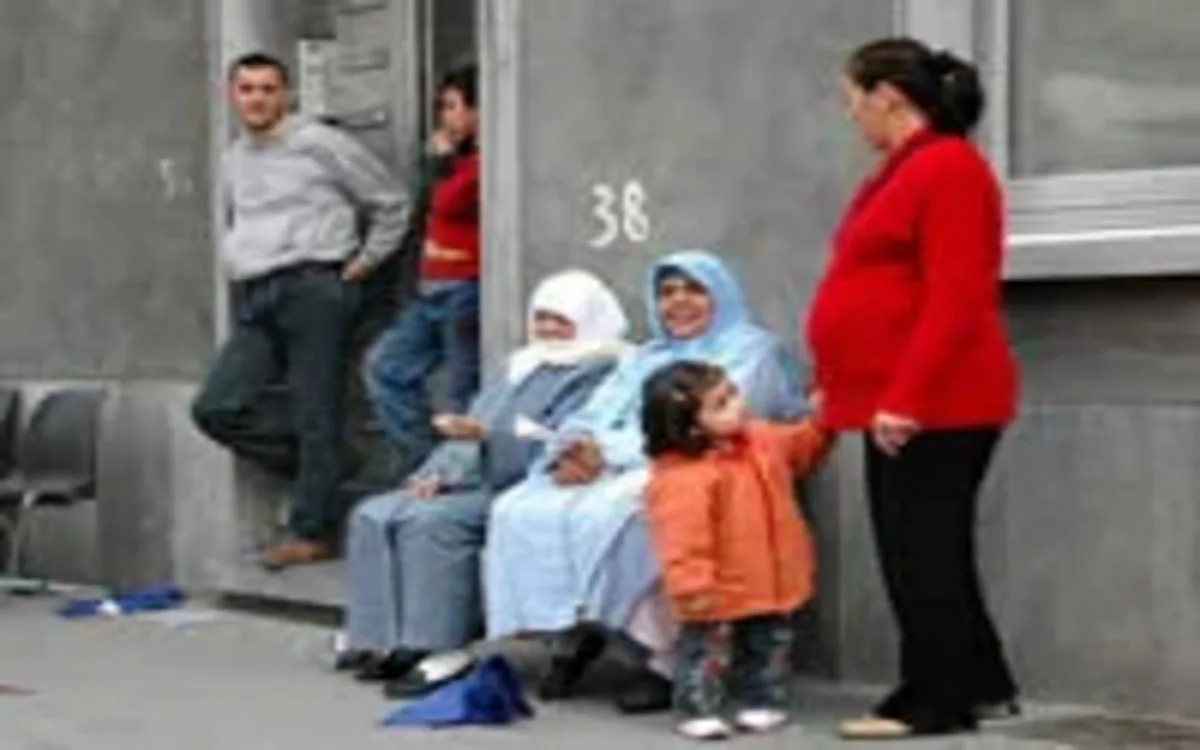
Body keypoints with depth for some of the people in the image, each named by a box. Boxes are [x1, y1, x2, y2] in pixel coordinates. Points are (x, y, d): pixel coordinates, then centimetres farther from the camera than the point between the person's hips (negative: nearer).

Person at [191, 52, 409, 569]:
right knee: (216, 408, -6)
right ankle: (310, 463, 10)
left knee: (315, 415, -6)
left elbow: (390, 203, 4)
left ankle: (312, 533, 0)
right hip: (256, 300, 7)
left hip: (313, 289, -7)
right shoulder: (233, 160, 19)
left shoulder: (318, 144, -1)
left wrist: (365, 261, 2)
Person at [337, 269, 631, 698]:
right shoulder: (522, 367, 27)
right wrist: (438, 472, 7)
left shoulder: (594, 374, -2)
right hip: (468, 483, 9)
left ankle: (441, 650, -28)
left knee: (431, 522, -31)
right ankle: (381, 639, -11)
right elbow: (471, 424, 25)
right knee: (373, 517, -8)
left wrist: (487, 436, -26)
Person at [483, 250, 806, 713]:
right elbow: (594, 416, 17)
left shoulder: (750, 351, 5)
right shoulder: (646, 358, 29)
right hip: (615, 473, 7)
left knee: (610, 514, -37)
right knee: (522, 511, -18)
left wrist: (610, 451, -14)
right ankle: (568, 637, -16)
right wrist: (575, 448, -9)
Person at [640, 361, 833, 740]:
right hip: (721, 591, -7)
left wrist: (821, 420, 7)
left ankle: (762, 702, 31)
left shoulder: (763, 440, 0)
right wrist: (693, 585, -32)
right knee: (708, 648, 4)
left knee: (769, 645, 17)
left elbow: (801, 449, 20)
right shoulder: (681, 478, -26)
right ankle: (699, 711, 14)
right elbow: (684, 538, -29)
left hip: (772, 582, 7)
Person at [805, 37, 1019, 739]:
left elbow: (955, 302, -21)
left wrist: (905, 399, -23)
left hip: (934, 406, -10)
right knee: (918, 549, 13)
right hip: (898, 402, 10)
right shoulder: (908, 170, 16)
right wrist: (839, 387, 21)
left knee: (924, 550, -3)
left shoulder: (948, 168, -15)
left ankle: (935, 701, 5)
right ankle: (980, 683, 22)